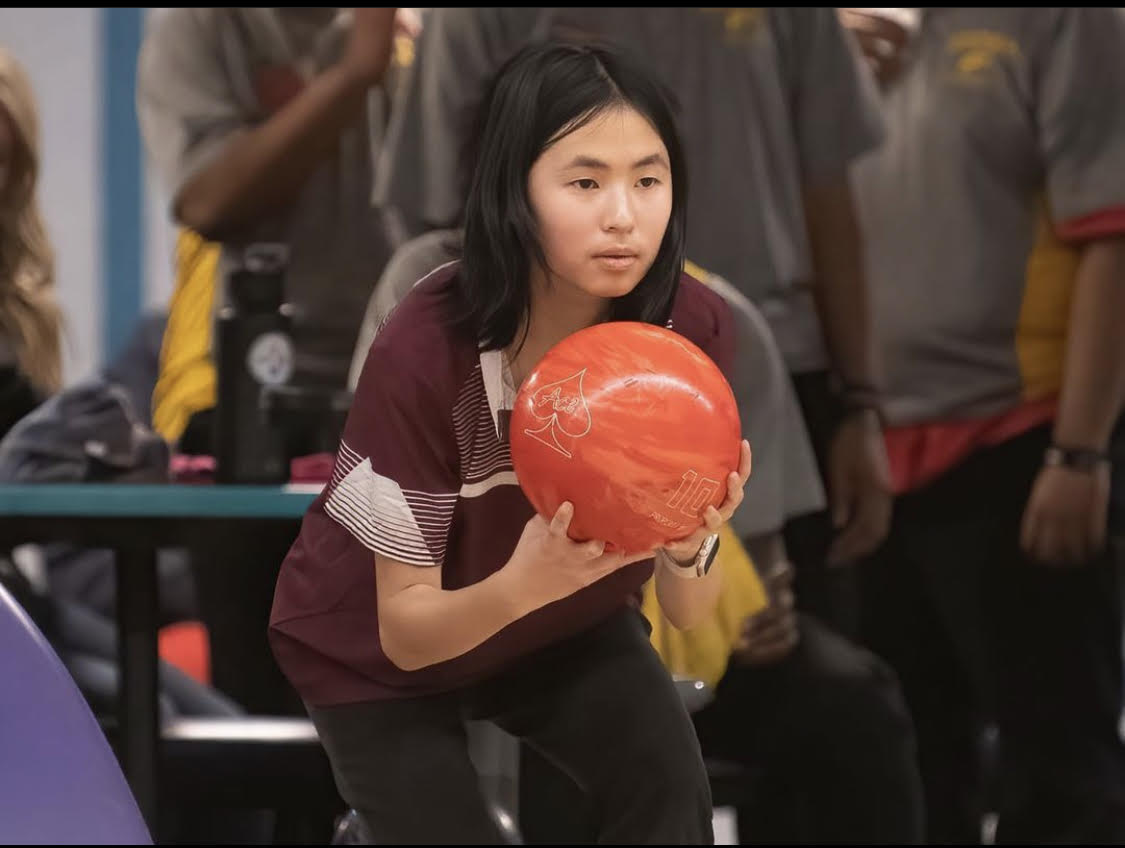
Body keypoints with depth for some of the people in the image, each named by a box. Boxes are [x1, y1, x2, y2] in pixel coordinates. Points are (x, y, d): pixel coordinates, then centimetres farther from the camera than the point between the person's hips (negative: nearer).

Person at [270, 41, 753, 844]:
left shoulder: (692, 328, -24)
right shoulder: (426, 352, -33)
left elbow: (690, 612, -18)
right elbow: (407, 631, -25)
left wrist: (691, 545, -41)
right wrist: (520, 583, -46)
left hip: (567, 624, 3)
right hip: (379, 651, -2)